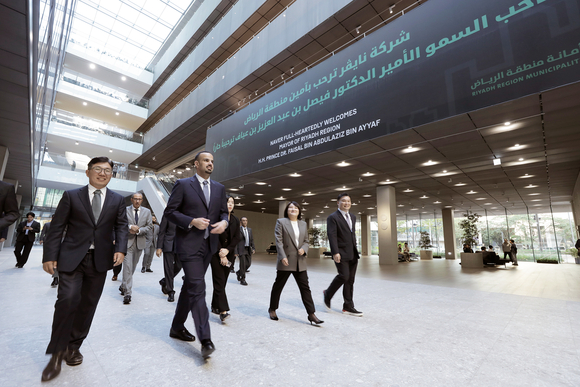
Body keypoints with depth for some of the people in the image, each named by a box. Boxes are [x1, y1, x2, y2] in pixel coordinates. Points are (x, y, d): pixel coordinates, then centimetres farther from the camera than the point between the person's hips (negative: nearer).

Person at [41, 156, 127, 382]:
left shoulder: (117, 200, 7)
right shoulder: (71, 196, 4)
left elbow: (121, 226, 2)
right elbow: (57, 227, 2)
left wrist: (120, 249, -12)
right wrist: (50, 255, -4)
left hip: (100, 259, 2)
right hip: (71, 257, -2)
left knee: (88, 304, 9)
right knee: (68, 300, -11)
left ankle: (73, 346, 28)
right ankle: (57, 352, 10)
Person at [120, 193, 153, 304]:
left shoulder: (147, 212, 8)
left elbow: (150, 226, 4)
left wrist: (138, 230, -10)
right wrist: (130, 227, -18)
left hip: (140, 242, 3)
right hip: (127, 241, -3)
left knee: (133, 267, 14)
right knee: (127, 267, -9)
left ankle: (123, 286, 35)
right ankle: (127, 293, -6)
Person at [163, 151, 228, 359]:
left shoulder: (219, 188, 12)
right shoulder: (183, 184, -2)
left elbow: (224, 211, 15)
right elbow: (169, 211, -4)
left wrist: (224, 222, -7)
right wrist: (192, 221, -18)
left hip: (209, 245, 6)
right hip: (189, 244, -5)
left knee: (190, 287, 17)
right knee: (198, 288, -9)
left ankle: (177, 327, 34)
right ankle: (205, 339, -3)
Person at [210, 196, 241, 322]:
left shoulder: (235, 220, 9)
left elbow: (237, 237, 4)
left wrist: (227, 250, -10)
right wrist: (221, 254, -12)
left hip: (228, 253, 5)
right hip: (216, 253, -5)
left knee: (223, 281, 10)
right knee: (219, 280, -7)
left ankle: (215, 306, 24)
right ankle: (223, 311, -8)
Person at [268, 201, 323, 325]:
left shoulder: (303, 224, 11)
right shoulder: (281, 222, -3)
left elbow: (306, 241, 14)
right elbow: (279, 241, -9)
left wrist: (304, 249, -7)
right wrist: (283, 257, -17)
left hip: (300, 262, 4)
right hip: (286, 261, -4)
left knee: (305, 287, 5)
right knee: (278, 286, 12)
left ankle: (311, 314, 12)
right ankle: (272, 309, 32)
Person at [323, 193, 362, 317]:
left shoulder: (353, 217, 17)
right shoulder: (333, 217, -7)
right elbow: (332, 236, -14)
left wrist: (356, 250, 20)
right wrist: (335, 253, -22)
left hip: (353, 254, 7)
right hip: (341, 254, -7)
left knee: (350, 280, 9)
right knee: (343, 276, -13)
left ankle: (348, 307, 20)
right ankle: (328, 294, 14)